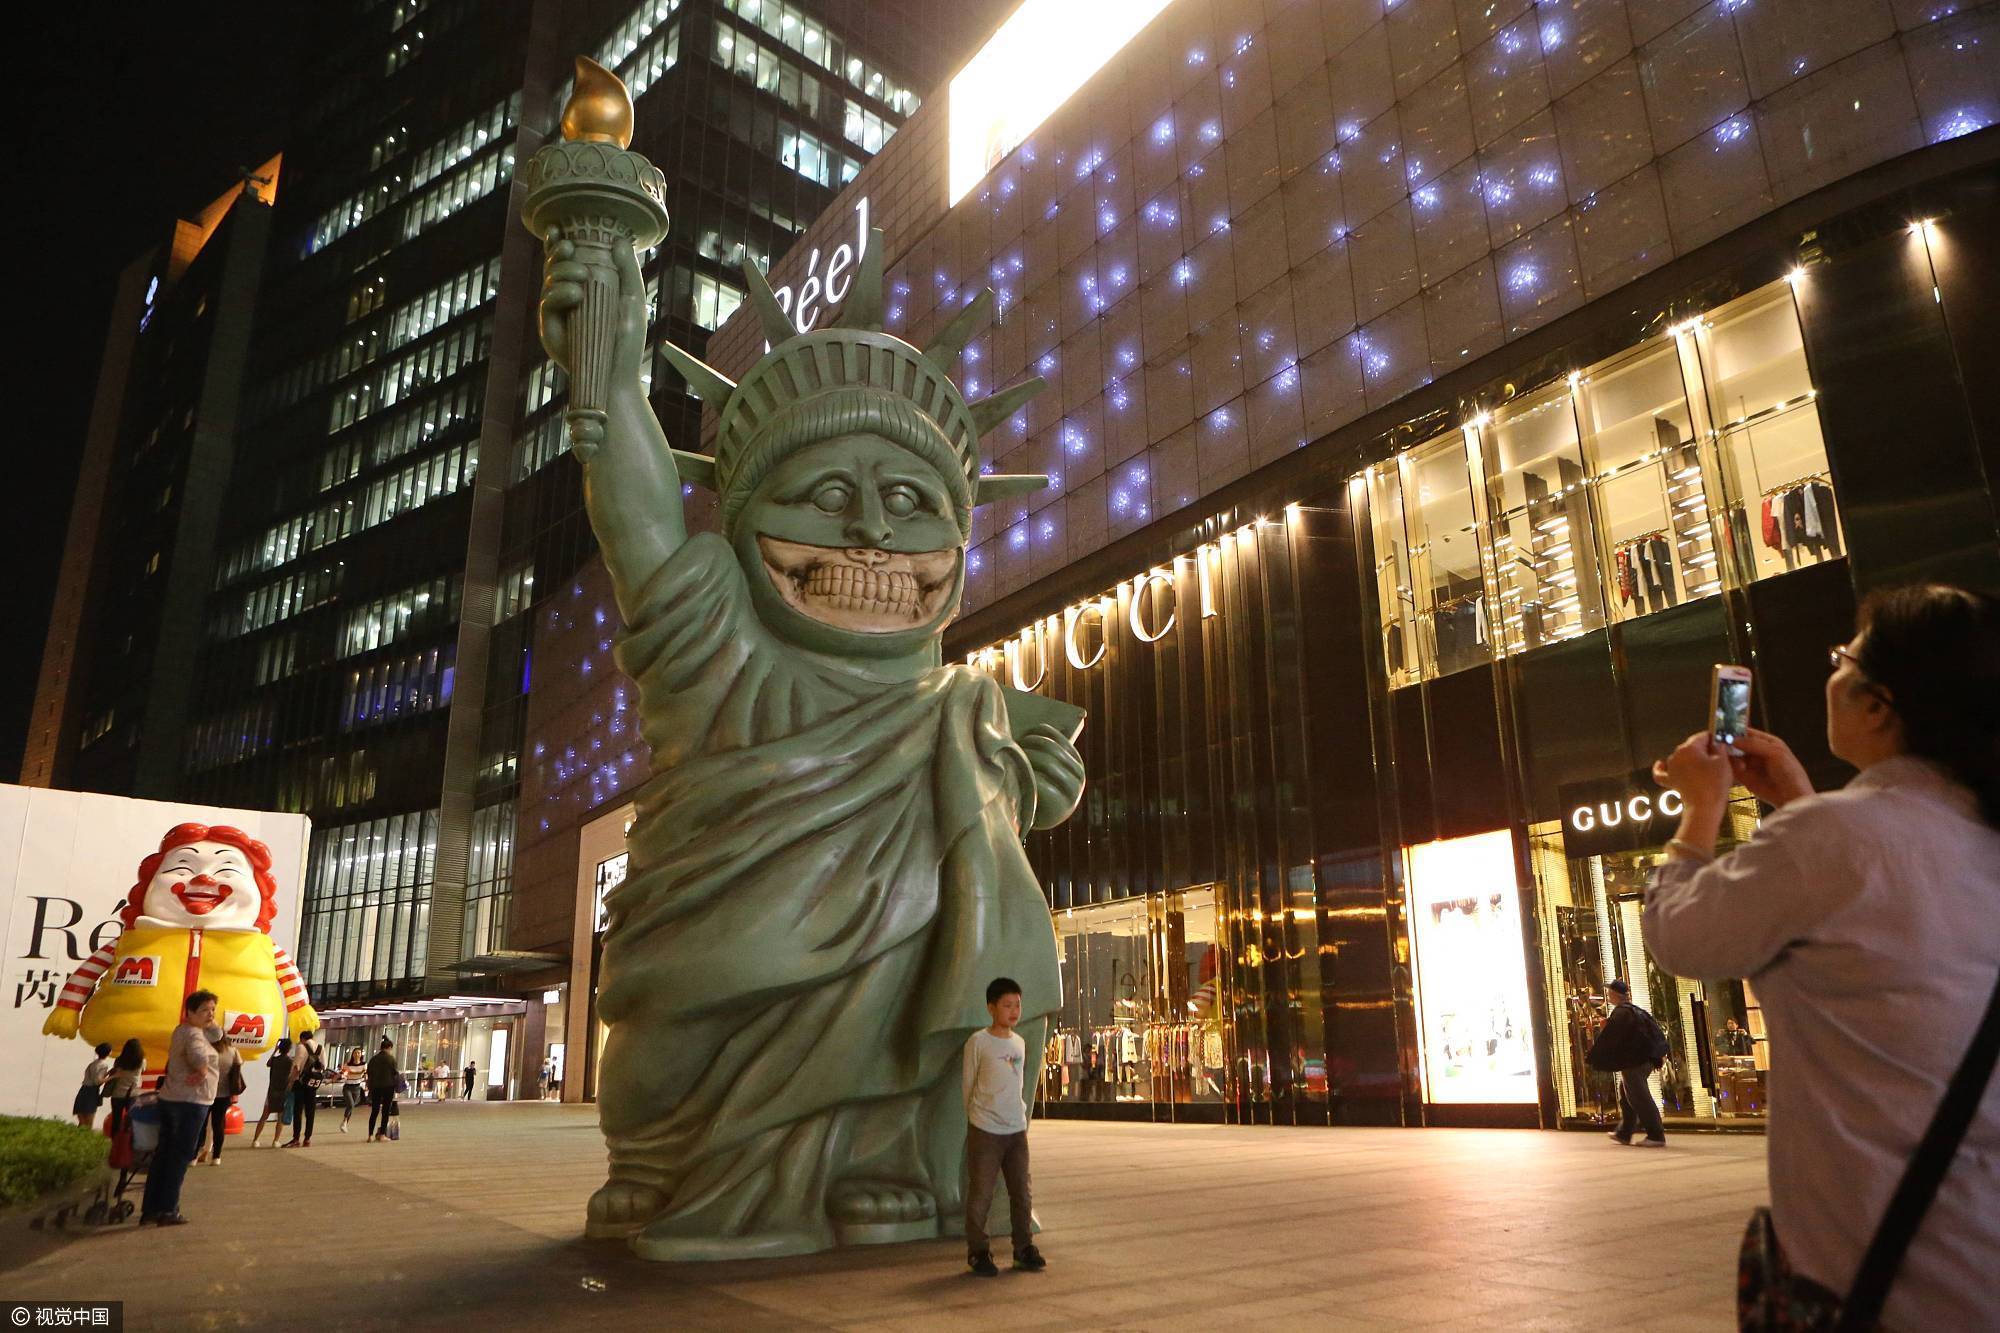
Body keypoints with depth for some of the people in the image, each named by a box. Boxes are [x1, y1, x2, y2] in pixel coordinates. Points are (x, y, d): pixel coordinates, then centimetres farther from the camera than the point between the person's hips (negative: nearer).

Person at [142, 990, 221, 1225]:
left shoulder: (181, 1030, 13)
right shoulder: (194, 1034, -17)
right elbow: (199, 1057, -35)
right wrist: (202, 1070, -16)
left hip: (169, 1098, 10)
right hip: (190, 1102, -10)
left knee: (163, 1153, 13)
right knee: (181, 1156, -2)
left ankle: (150, 1209, 19)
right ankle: (168, 1211, 3)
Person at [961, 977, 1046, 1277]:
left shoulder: (1019, 1042, 8)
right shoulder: (978, 1042, -9)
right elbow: (968, 1083, -1)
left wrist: (1020, 1114, 13)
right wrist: (977, 1117, 6)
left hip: (1016, 1129, 5)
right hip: (985, 1131, -5)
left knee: (1021, 1193, 10)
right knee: (980, 1194, 2)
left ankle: (1024, 1248, 22)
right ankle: (978, 1253, 14)